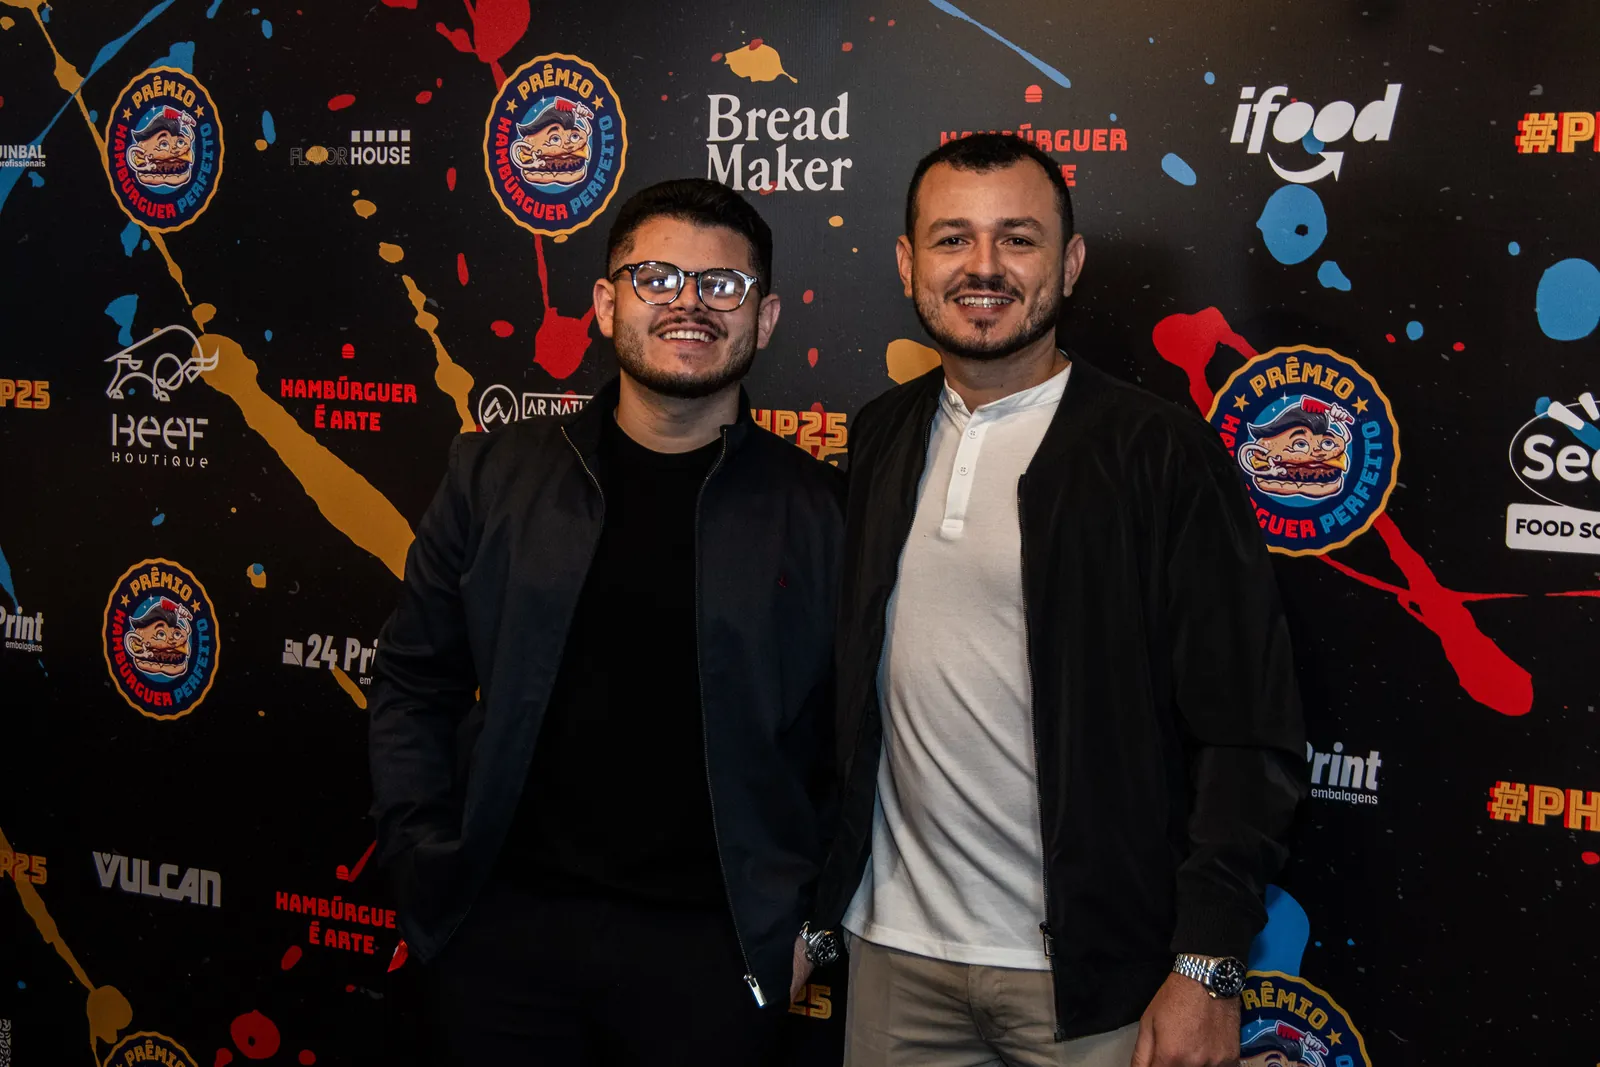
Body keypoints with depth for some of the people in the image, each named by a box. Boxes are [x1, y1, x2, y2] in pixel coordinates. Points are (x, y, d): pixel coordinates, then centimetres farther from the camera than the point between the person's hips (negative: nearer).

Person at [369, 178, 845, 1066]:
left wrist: (808, 917, -1)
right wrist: (425, 873, 1)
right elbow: (413, 687, 7)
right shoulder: (495, 476, 3)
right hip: (506, 932, 1)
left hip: (712, 952, -1)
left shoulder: (820, 512, -1)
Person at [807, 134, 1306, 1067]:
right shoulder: (880, 441, 5)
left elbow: (1249, 734, -10)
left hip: (1088, 970, -4)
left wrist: (1207, 970, -13)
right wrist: (808, 901, 10)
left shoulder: (1164, 454, -9)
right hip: (894, 953, 4)